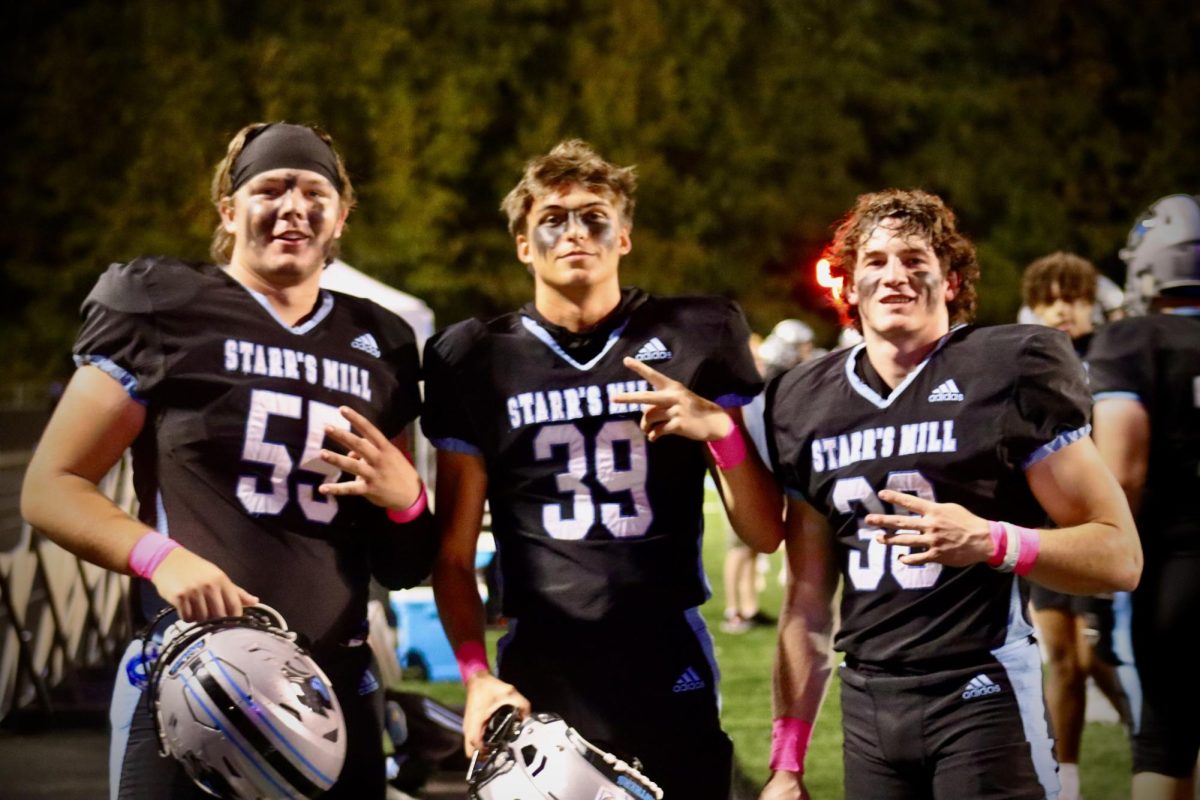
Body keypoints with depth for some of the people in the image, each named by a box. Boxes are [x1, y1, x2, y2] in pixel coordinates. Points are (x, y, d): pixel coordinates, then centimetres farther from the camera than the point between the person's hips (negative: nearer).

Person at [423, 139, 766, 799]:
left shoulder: (694, 338, 5)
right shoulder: (475, 360, 6)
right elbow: (454, 554, 9)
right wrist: (476, 676, -4)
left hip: (669, 677, 0)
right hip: (538, 686, 0)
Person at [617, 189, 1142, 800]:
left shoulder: (1010, 371, -5)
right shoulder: (808, 402, 10)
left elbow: (1120, 556, -8)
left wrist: (991, 542, -23)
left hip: (983, 694, -4)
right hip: (866, 703, 5)